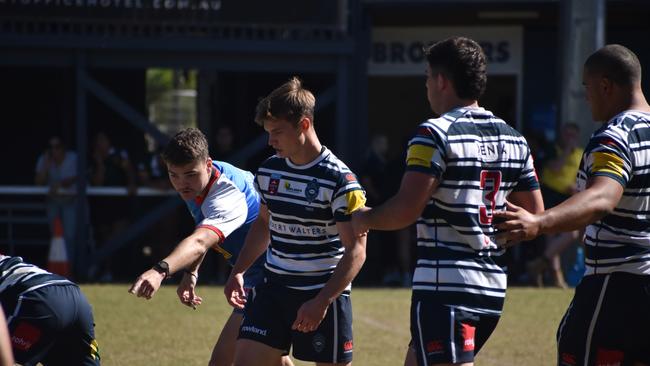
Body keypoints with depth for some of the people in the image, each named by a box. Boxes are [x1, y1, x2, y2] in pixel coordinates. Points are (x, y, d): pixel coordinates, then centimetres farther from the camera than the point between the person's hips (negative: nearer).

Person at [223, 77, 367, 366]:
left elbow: (356, 250, -16)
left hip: (325, 295, -6)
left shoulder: (340, 180, -15)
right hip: (274, 288, 6)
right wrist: (239, 271, 11)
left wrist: (321, 302, -24)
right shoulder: (269, 171, 5)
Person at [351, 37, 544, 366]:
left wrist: (364, 219, -1)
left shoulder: (435, 133, -12)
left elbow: (405, 211, -19)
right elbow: (535, 216, 14)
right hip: (493, 287, 8)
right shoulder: (513, 140, 11)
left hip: (445, 288, -8)